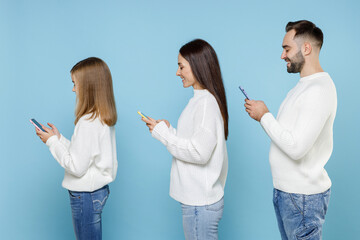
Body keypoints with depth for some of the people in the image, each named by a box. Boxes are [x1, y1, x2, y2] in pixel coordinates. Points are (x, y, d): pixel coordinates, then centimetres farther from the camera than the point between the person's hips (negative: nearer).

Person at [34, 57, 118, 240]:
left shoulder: (88, 122, -24)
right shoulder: (104, 118, 3)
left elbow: (77, 167, -22)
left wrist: (52, 141, -12)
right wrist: (58, 139, 5)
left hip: (85, 196, -9)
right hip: (99, 190, 9)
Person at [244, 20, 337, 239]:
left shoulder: (318, 90, -22)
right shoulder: (305, 84, 12)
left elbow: (297, 147, -28)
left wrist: (264, 116, -18)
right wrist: (262, 115, 2)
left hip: (303, 197, -10)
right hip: (286, 190, 10)